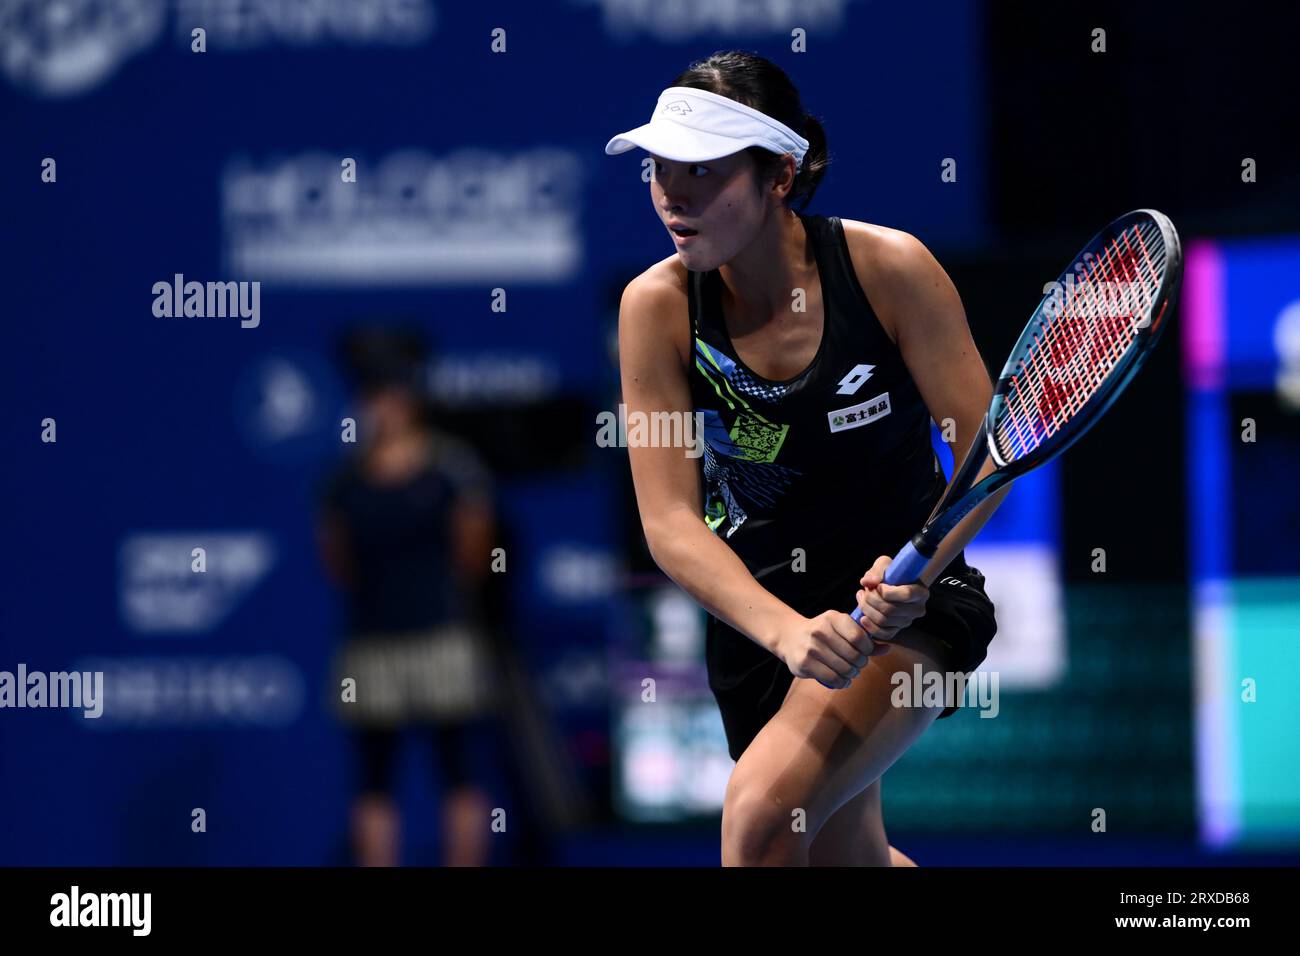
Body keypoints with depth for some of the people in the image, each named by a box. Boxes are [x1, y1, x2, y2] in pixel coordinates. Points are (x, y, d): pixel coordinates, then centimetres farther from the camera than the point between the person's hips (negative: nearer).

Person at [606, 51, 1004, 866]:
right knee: (849, 858, 14)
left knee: (763, 809, -27)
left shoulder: (888, 269, -19)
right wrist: (786, 632, -34)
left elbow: (985, 451, -14)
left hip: (906, 605, -4)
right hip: (755, 608, 4)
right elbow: (671, 522, -16)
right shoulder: (658, 308, -13)